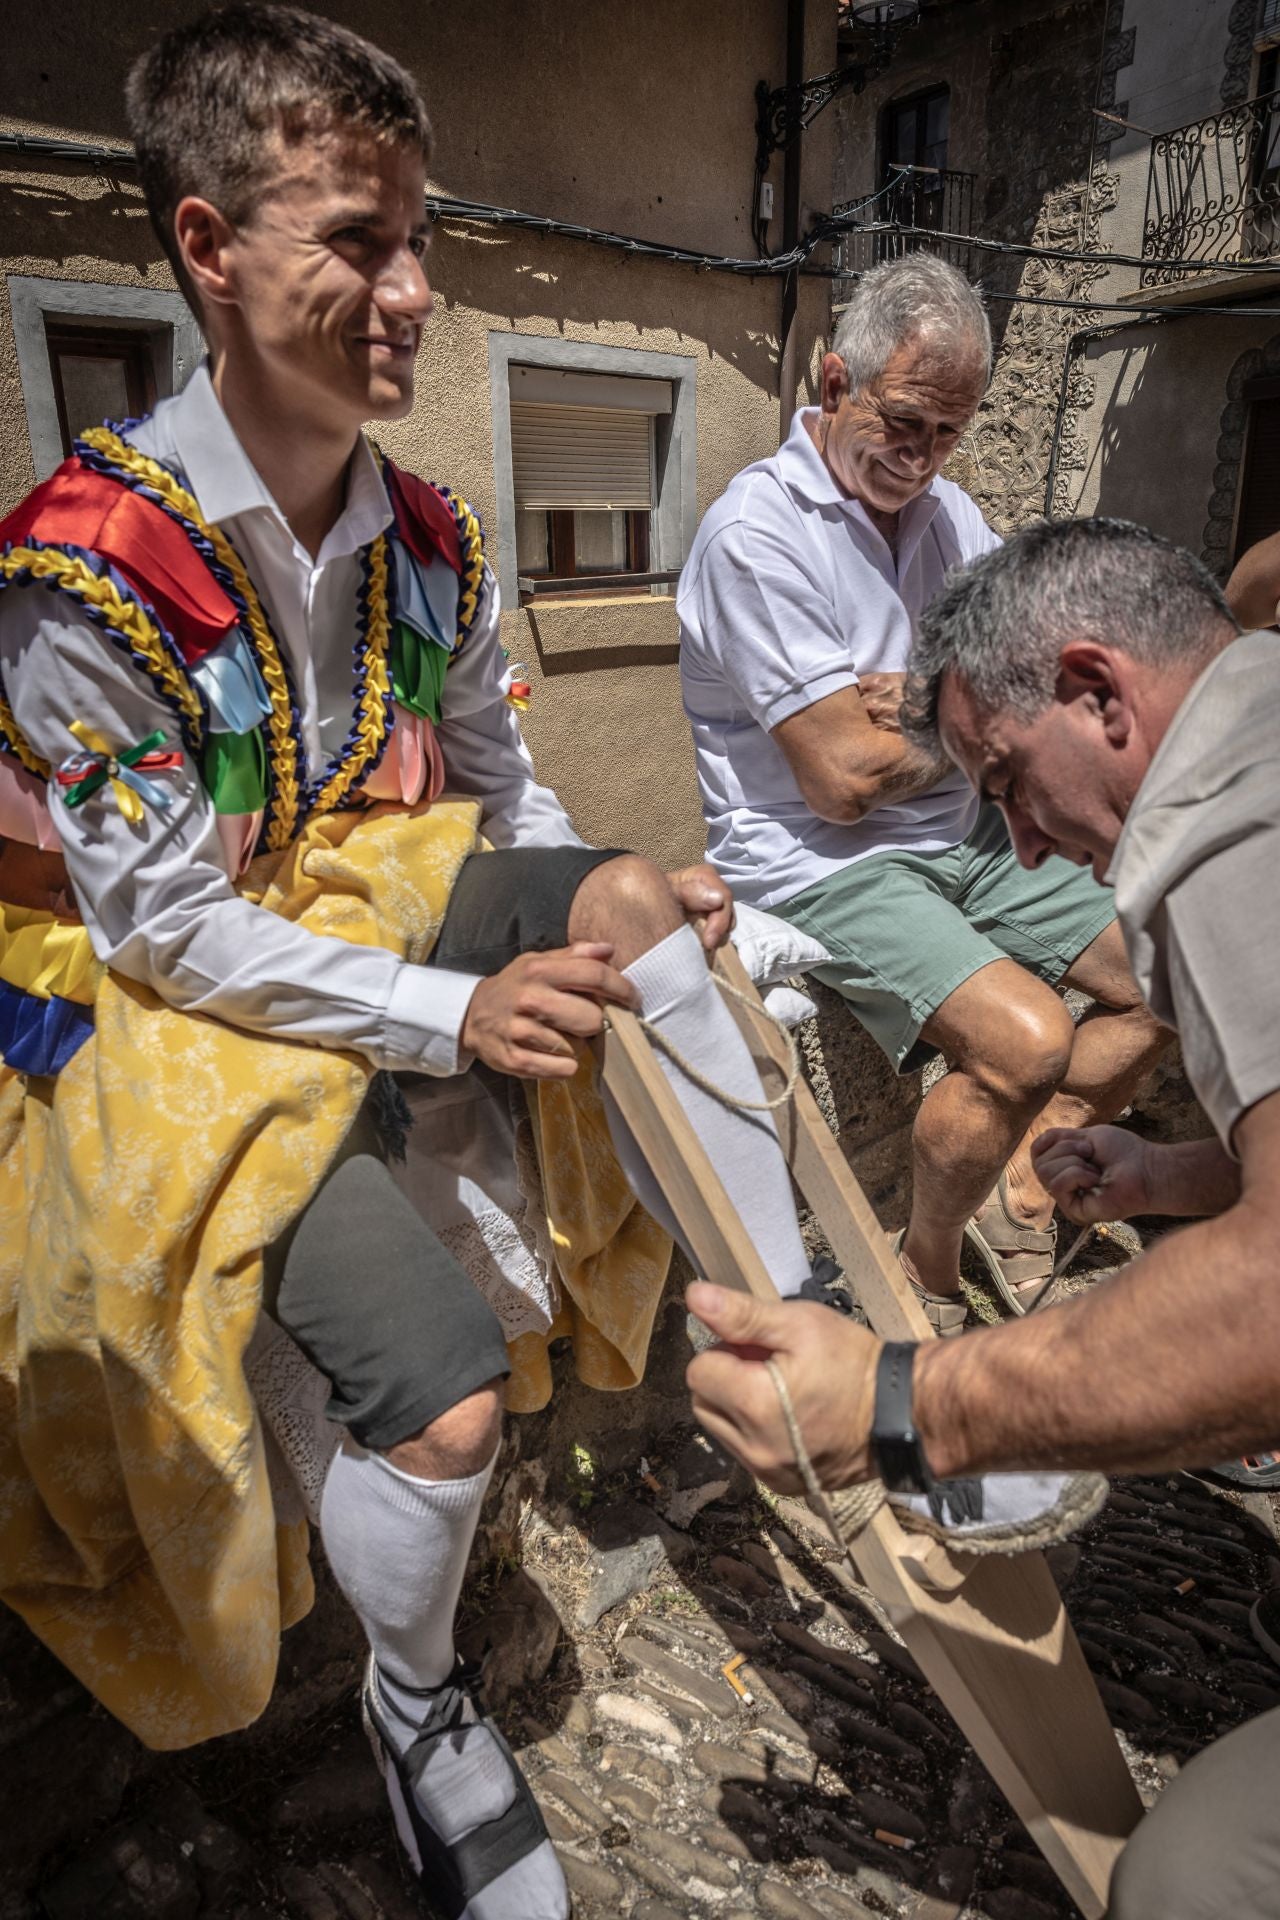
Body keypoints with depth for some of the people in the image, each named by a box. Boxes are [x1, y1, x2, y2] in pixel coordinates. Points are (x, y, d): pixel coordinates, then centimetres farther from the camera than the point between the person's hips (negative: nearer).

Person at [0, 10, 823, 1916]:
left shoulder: (427, 539, 1)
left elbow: (506, 794, 6)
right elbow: (164, 922, -19)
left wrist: (633, 907, -14)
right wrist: (453, 1015, -24)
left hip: (387, 906, 6)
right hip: (190, 1016, -5)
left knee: (619, 897, -21)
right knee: (446, 1399, -20)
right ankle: (416, 1707, 16)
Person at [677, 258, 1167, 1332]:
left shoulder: (948, 513, 10)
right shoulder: (756, 536, -14)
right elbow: (844, 782, -19)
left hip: (964, 839, 8)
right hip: (819, 867, -8)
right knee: (1026, 1041, -28)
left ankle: (1022, 1174, 19)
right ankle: (926, 1273, 0)